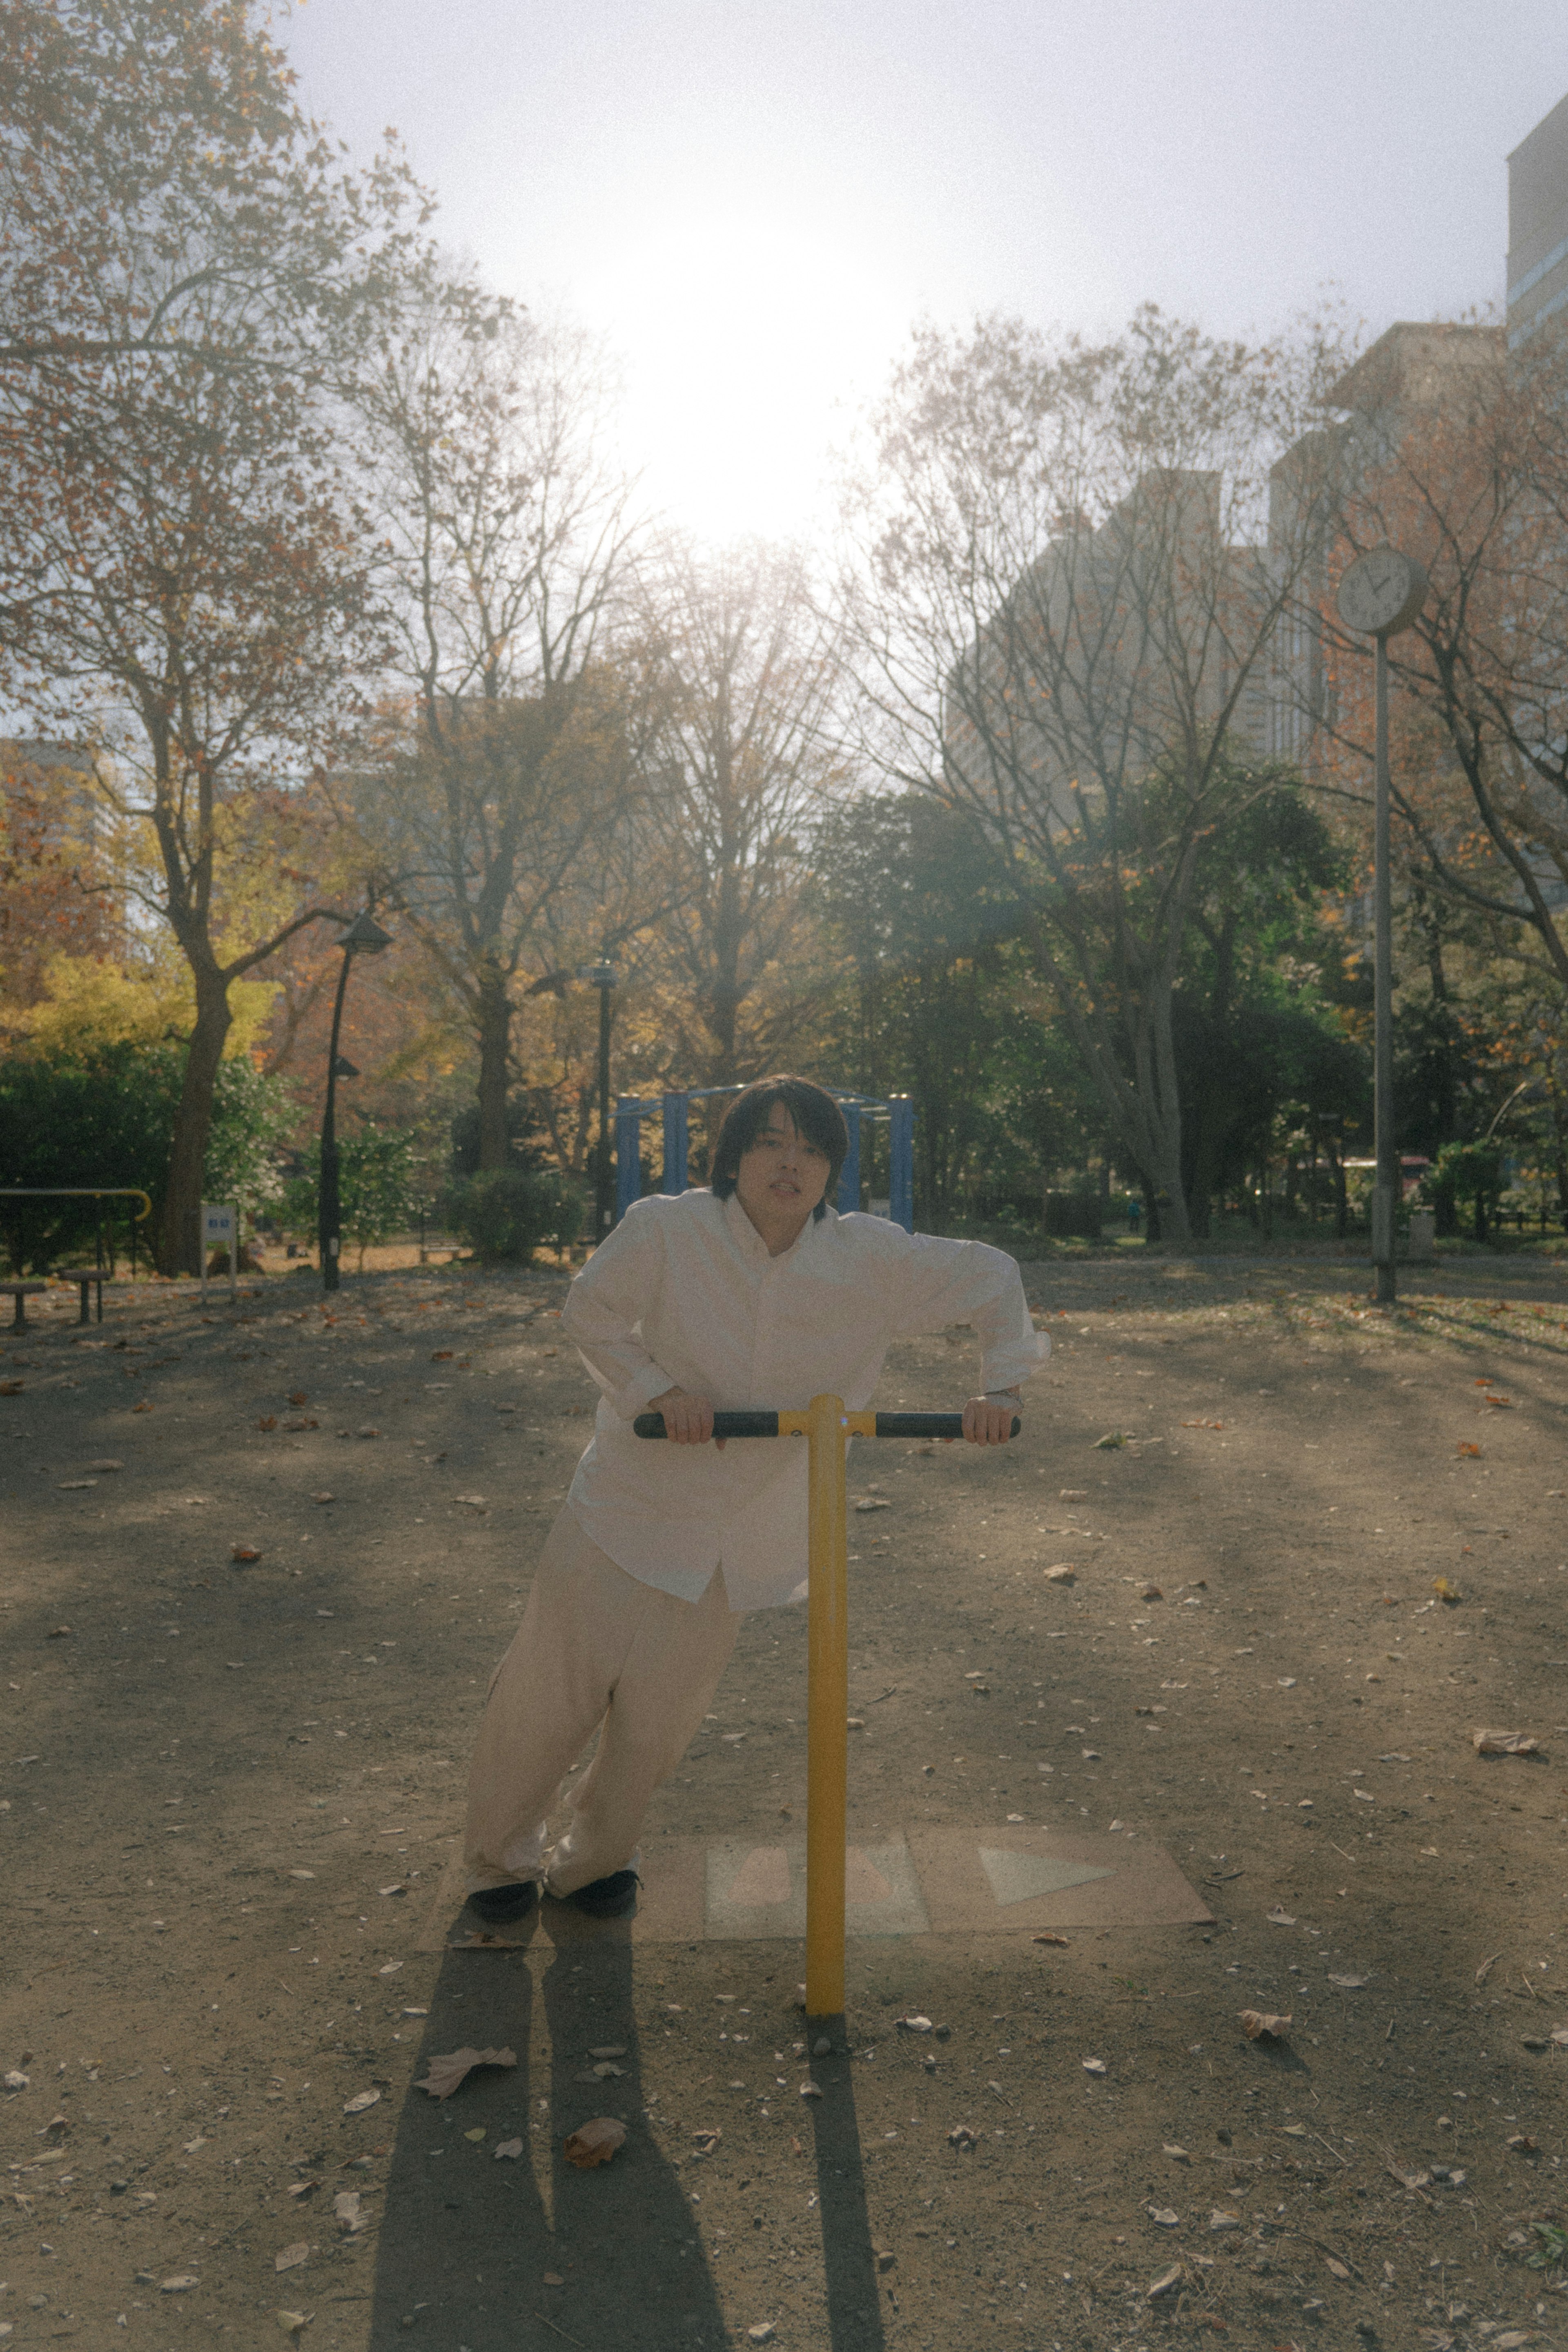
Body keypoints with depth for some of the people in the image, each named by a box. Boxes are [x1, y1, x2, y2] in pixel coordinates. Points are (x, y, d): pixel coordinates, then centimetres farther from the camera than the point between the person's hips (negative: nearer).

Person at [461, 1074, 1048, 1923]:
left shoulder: (872, 1260, -11)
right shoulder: (665, 1231, -16)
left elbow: (992, 1277, 1)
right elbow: (589, 1312, -2)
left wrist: (1000, 1387, -9)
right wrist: (656, 1390, -15)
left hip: (734, 1548, 2)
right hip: (627, 1507, -1)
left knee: (658, 1723, 12)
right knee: (546, 1700, 8)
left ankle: (591, 1861, 41)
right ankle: (501, 1858, 37)